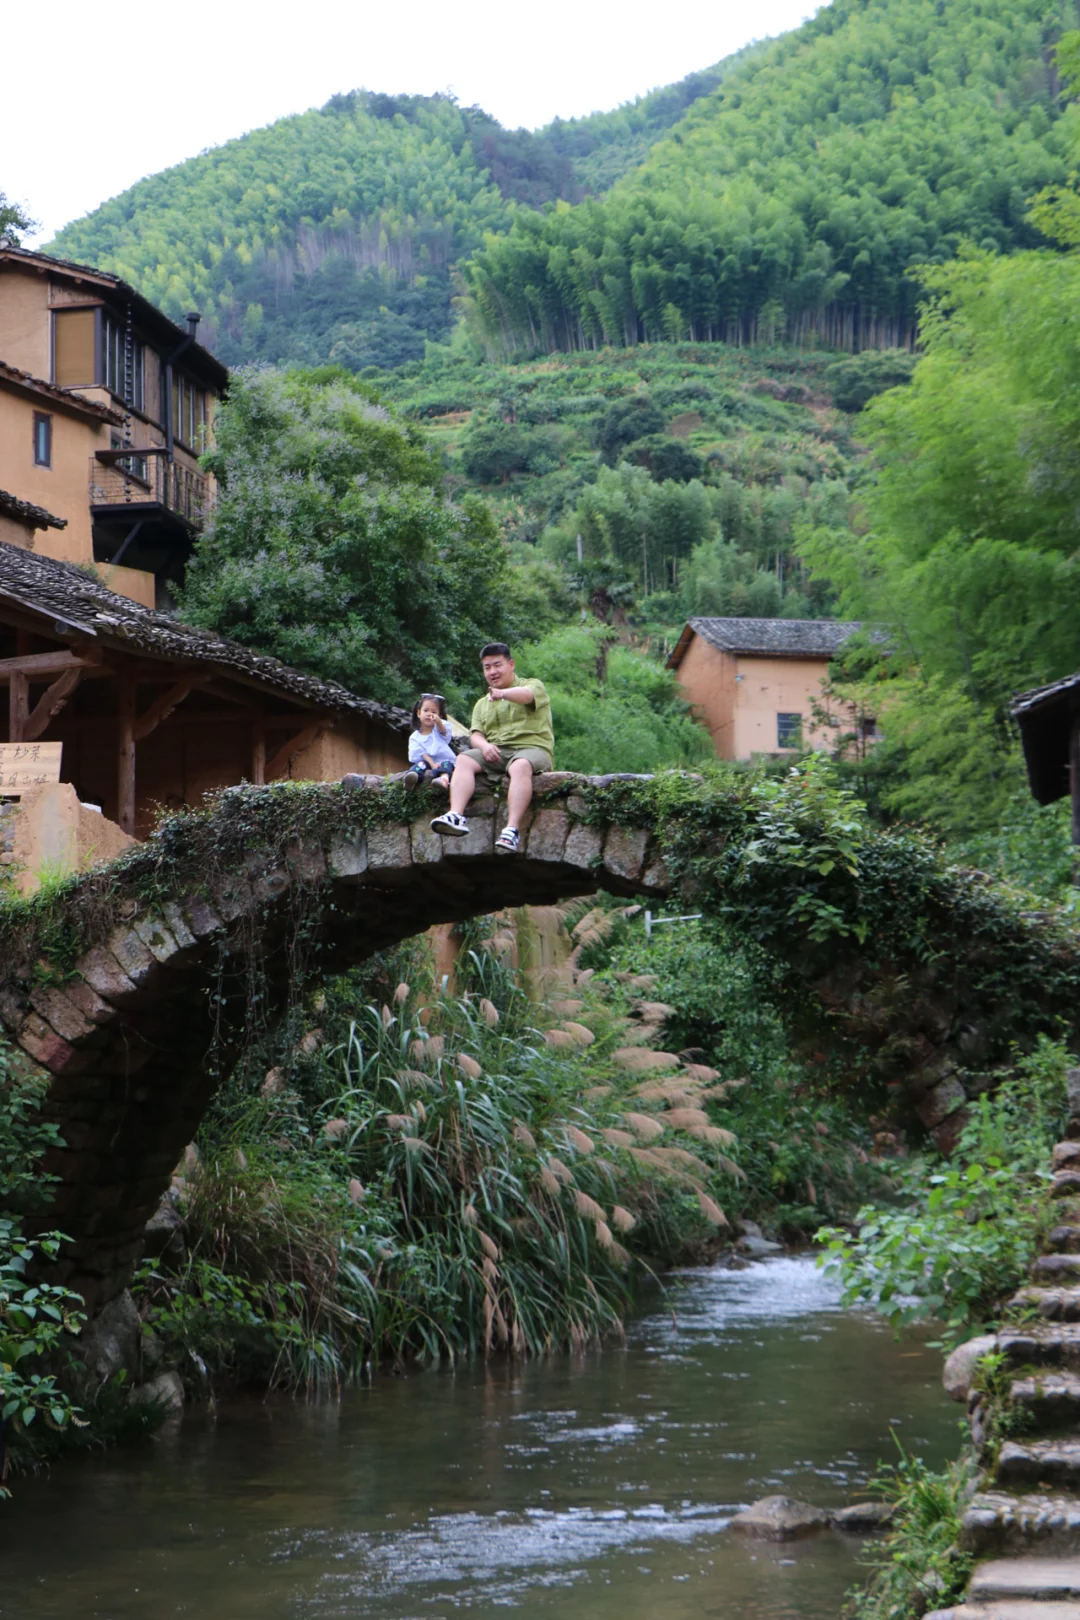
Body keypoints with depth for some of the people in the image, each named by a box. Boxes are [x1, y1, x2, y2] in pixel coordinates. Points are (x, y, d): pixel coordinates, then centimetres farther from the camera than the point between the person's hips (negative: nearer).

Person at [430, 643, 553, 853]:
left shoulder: (534, 685, 10)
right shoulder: (482, 704, 27)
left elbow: (527, 694, -16)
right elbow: (475, 735, 13)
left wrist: (503, 693, -39)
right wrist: (484, 745, -13)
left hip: (532, 748, -5)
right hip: (496, 752, 5)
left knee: (520, 766, -38)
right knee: (463, 760, -22)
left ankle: (512, 828, -50)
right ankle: (456, 816, -41)